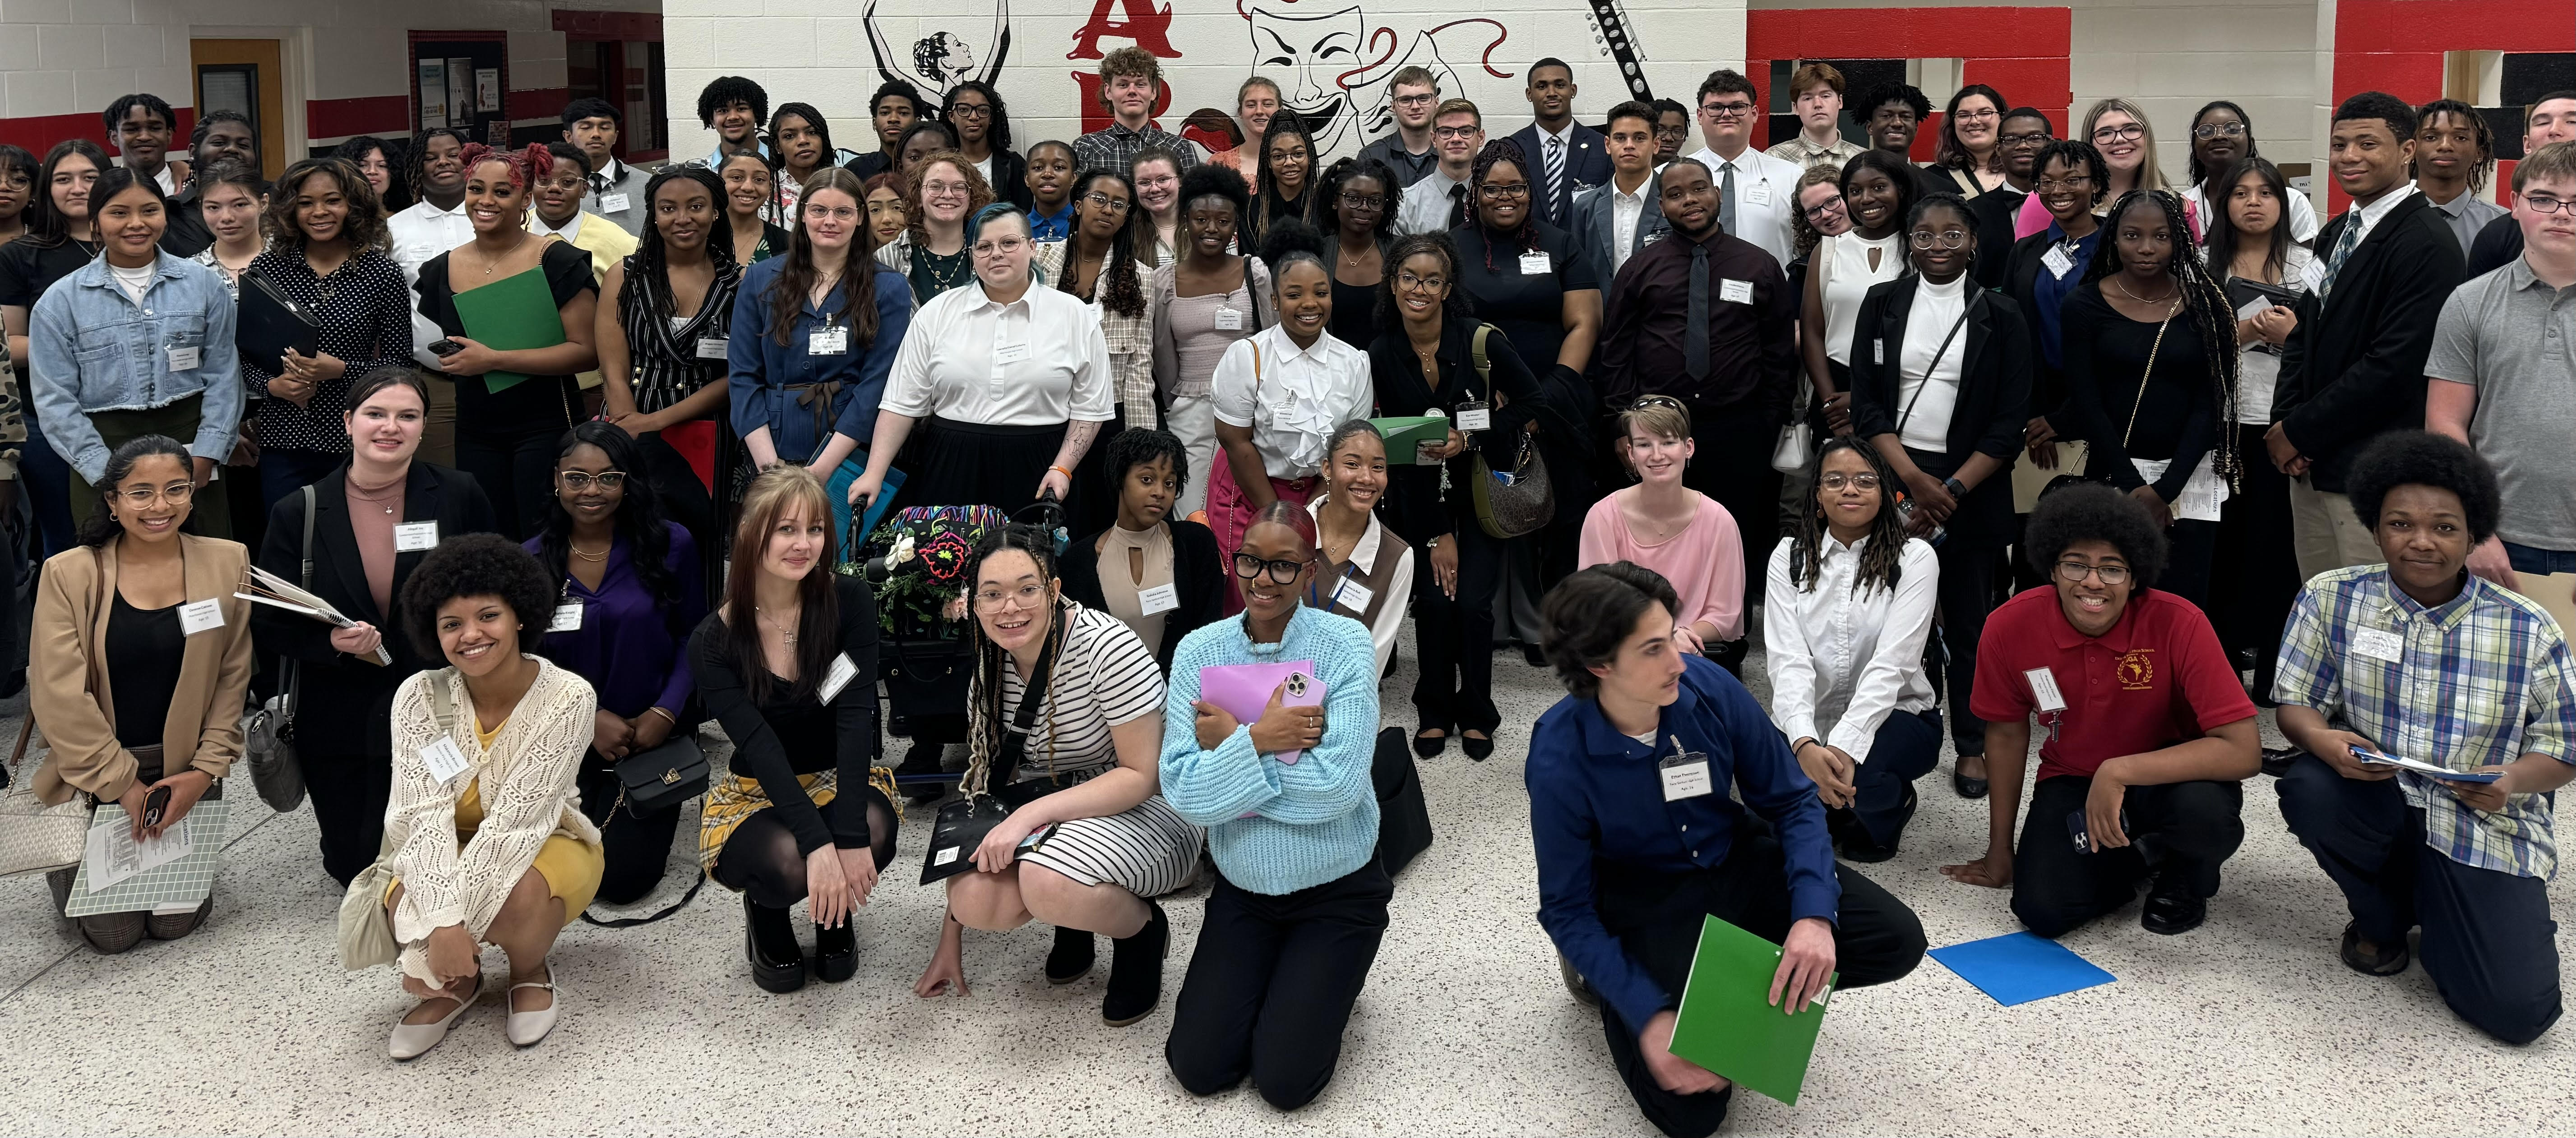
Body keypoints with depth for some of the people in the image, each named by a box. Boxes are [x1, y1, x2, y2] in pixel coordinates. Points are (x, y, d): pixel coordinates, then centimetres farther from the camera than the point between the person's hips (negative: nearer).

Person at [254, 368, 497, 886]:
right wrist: (331, 643, -23)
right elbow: (267, 625, -4)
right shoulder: (298, 515, -5)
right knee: (357, 867, 7)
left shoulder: (460, 497, -5)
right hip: (339, 723, 1)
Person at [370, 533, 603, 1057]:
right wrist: (443, 922, -37)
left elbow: (515, 820, -27)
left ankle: (531, 972, 1)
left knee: (515, 899, -36)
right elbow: (425, 813, -23)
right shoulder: (420, 697, -16)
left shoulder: (567, 698, -23)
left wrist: (449, 924, -33)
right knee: (409, 907, -31)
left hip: (544, 845, -2)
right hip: (448, 853, 2)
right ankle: (458, 981, 4)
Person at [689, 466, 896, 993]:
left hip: (840, 780, 1)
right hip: (755, 794, -1)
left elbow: (856, 717, -22)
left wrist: (851, 837, -33)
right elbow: (762, 750, -24)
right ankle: (765, 910, 7)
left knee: (874, 834, -33)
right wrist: (819, 845, -38)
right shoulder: (713, 643, -15)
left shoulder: (850, 601, -13)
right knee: (789, 861, -34)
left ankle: (836, 910, 5)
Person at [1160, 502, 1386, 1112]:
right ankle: (1271, 974, 25)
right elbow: (1184, 795, -14)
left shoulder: (1345, 645, -15)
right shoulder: (1199, 651, -7)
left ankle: (1328, 977, 21)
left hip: (1337, 890, -3)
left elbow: (1339, 787, -25)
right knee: (1198, 1068, -2)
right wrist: (1260, 740, -27)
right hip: (1243, 888, 3)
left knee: (1285, 1081, -8)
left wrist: (1231, 743, -18)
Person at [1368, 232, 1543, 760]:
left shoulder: (1480, 341, -17)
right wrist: (1436, 535, -9)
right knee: (1433, 600, -8)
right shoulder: (1382, 356, -9)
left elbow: (1530, 399, -6)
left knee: (1473, 602, -9)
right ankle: (1434, 711, 14)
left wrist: (1469, 439, -19)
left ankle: (1475, 714, 13)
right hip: (1421, 493, 2)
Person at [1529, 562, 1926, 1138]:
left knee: (1897, 941, -13)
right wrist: (1650, 1017, -29)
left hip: (1741, 862, 4)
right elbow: (1567, 910, -18)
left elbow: (1792, 800, -7)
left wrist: (1814, 916, -24)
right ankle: (1604, 978, 9)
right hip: (1645, 903, -4)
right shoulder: (1559, 761, -27)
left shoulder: (1709, 686, -19)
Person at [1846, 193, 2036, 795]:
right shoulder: (1882, 304, 5)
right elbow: (1866, 404, 1)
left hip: (1973, 485, -1)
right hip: (1895, 480, 1)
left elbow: (2010, 422, -2)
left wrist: (1951, 491, -11)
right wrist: (1915, 481, -11)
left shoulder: (2000, 316, 2)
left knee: (1970, 619, 5)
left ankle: (1973, 743, 16)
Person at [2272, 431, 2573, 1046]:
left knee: (2517, 1011, -20)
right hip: (2379, 804, 2)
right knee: (2308, 788, -35)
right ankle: (2381, 914, 1)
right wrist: (2325, 741, -24)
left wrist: (2514, 780, -22)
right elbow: (2297, 703, 0)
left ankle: (2441, 917, 19)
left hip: (2487, 827, -1)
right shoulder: (2332, 598, -3)